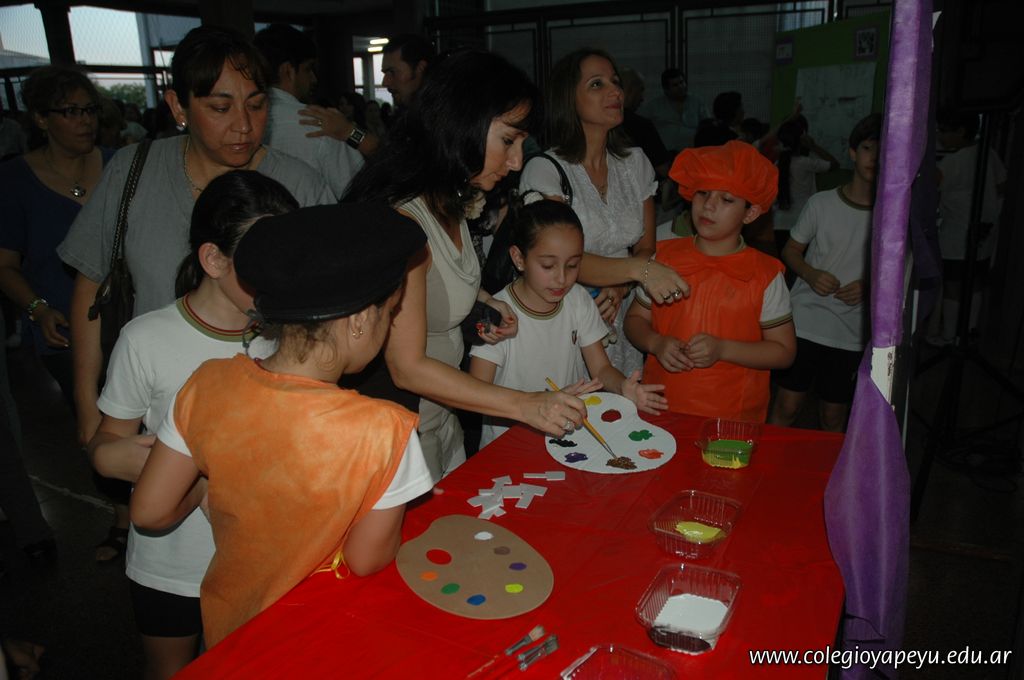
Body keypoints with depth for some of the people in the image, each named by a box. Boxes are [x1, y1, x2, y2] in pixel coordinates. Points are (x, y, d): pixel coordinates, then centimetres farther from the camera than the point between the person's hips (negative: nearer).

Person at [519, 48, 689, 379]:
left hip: (620, 322, 5)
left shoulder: (635, 163, 8)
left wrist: (620, 289, -13)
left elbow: (646, 247, 7)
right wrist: (638, 269, -32)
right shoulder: (544, 169, -11)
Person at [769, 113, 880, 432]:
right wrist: (811, 275, -13)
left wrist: (869, 286, -12)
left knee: (833, 418, 11)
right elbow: (791, 251, 8)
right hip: (804, 323, 0)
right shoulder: (822, 203, -2)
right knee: (786, 407, 3)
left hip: (851, 334, 1)